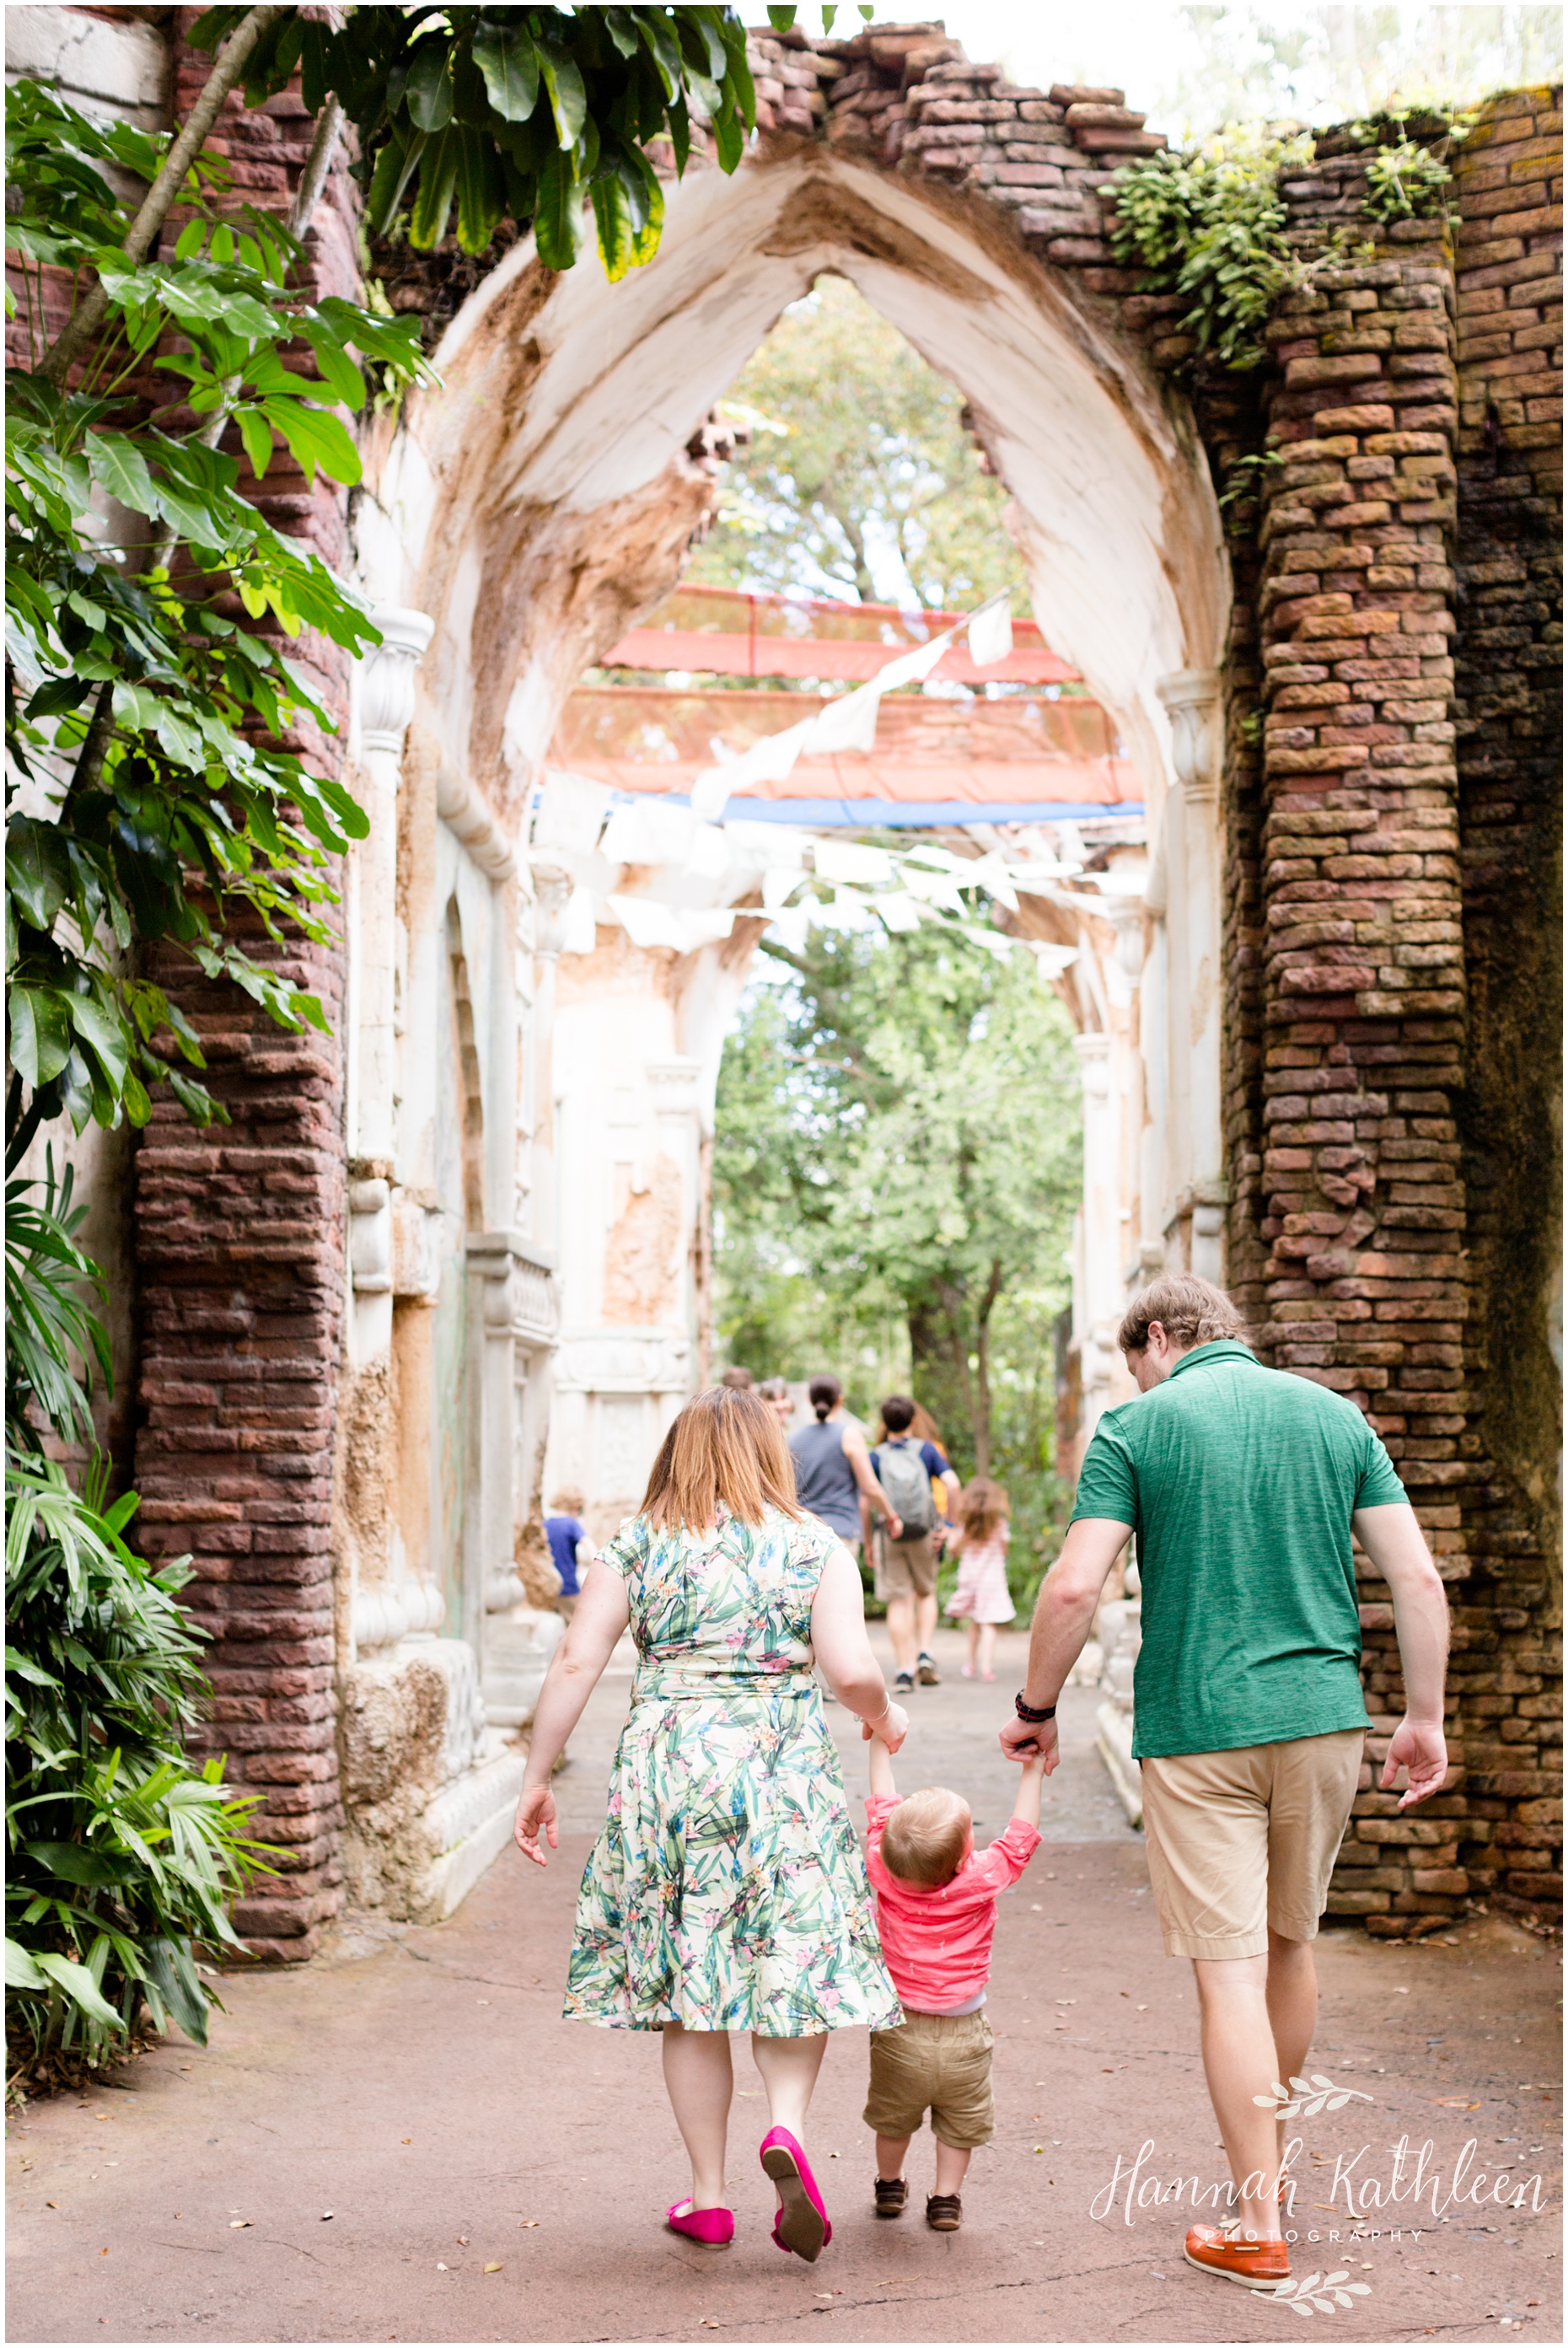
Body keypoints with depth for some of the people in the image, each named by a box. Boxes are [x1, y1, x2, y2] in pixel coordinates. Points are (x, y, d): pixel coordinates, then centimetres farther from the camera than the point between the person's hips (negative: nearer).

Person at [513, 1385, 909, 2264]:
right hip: (786, 1765, -1)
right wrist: (884, 1717, 15)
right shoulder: (815, 1545, 3)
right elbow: (853, 1669, -5)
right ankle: (788, 2127, -16)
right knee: (796, 1959, 10)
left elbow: (575, 1664, 1)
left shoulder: (635, 1546, 6)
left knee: (687, 1981, 9)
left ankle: (709, 2195, 13)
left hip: (668, 1764, 1)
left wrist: (539, 1778, 8)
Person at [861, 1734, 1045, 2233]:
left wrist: (881, 1744, 10)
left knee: (892, 2117, 25)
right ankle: (946, 2199, 21)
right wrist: (1032, 1772, -3)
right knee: (961, 2122, 19)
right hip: (963, 2039, -2)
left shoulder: (885, 1871, -15)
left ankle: (889, 2185, 40)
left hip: (898, 2032, 2)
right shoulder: (983, 1880, -21)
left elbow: (881, 1807, -1)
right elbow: (1020, 1836, -9)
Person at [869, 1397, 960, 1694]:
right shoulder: (926, 1450, 3)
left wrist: (868, 1542, 4)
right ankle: (925, 1652, 3)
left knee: (899, 1601, 2)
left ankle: (905, 1669, -2)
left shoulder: (876, 1457, 1)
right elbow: (952, 1484, -9)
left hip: (891, 1536, -1)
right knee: (926, 1594, 20)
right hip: (923, 1533, 1)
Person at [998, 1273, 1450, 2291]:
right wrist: (1426, 1718, 9)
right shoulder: (1335, 1415, 7)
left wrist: (1036, 1707, 3)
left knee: (1231, 1969, -1)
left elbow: (1074, 1588, -11)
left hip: (1198, 1729, -4)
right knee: (1293, 1945, 20)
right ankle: (1269, 2159, 36)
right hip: (1323, 1716, 4)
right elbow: (1418, 1577, 2)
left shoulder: (1138, 1424, -3)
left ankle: (1260, 2227, 2)